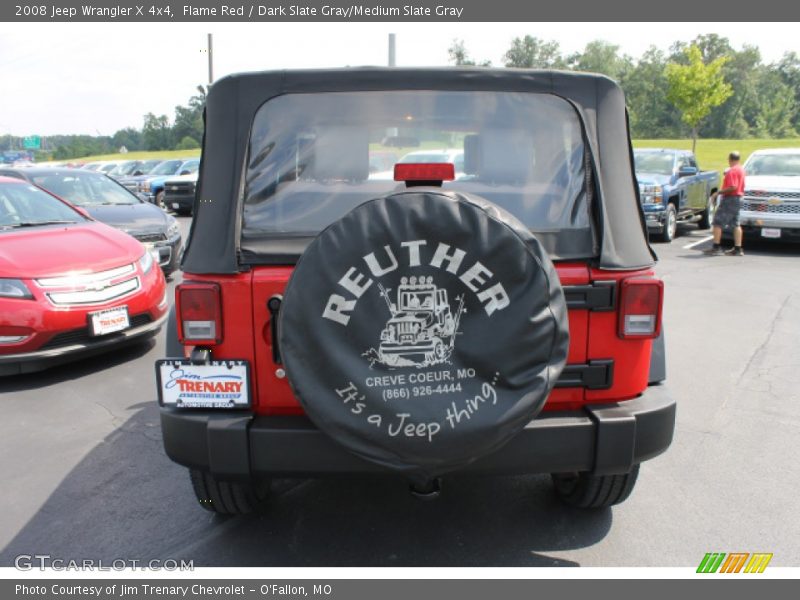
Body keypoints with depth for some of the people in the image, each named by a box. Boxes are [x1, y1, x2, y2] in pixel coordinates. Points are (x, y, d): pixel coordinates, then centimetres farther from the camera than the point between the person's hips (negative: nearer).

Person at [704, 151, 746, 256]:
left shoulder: (732, 171, -15)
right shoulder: (741, 170, 15)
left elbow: (733, 187, -24)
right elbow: (741, 187, 20)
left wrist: (718, 192, -20)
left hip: (729, 199, -10)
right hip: (738, 198, 10)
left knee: (718, 223, -5)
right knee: (735, 224, 10)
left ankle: (716, 247, -6)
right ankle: (738, 249, 10)